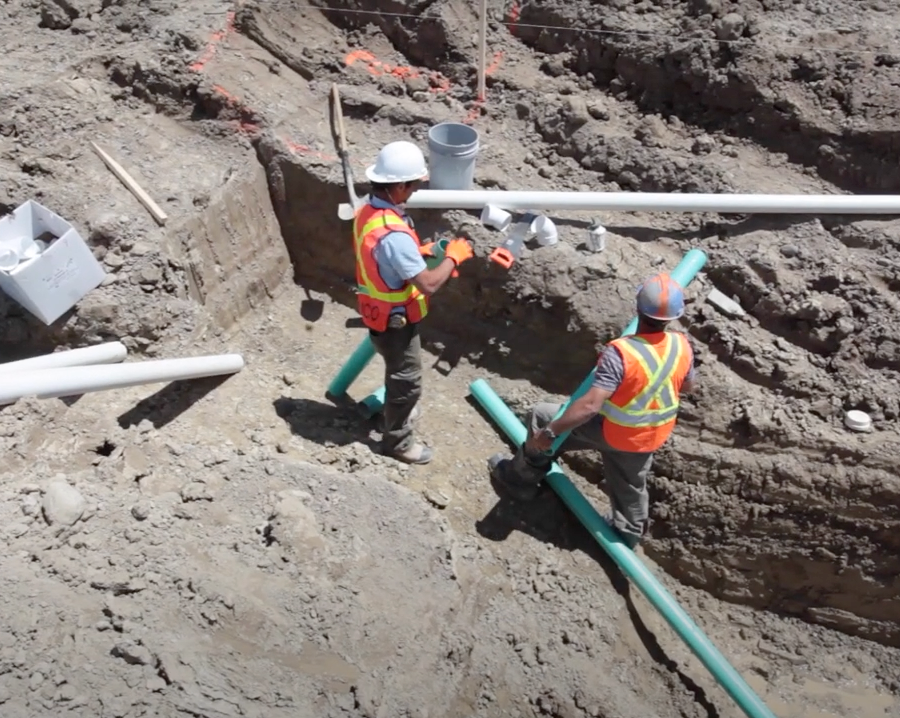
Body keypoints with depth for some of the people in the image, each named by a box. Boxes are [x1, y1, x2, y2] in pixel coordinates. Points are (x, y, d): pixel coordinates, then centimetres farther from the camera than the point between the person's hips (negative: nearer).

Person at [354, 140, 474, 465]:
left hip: (377, 311, 9)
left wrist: (419, 251, 3)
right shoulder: (393, 234, -36)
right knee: (407, 379, 11)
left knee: (397, 371, 31)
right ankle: (397, 440, 29)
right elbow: (429, 284, -33)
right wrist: (453, 257, -17)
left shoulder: (367, 211, -5)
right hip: (394, 320, -9)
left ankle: (398, 409, 55)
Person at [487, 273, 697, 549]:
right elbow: (688, 385, 7)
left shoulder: (620, 352, -32)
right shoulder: (681, 346, -13)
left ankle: (522, 478, 23)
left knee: (543, 417, 8)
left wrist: (550, 432, -28)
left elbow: (590, 406, -36)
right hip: (651, 436, 6)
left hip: (612, 431, -6)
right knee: (630, 485, 30)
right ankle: (628, 533, 52)